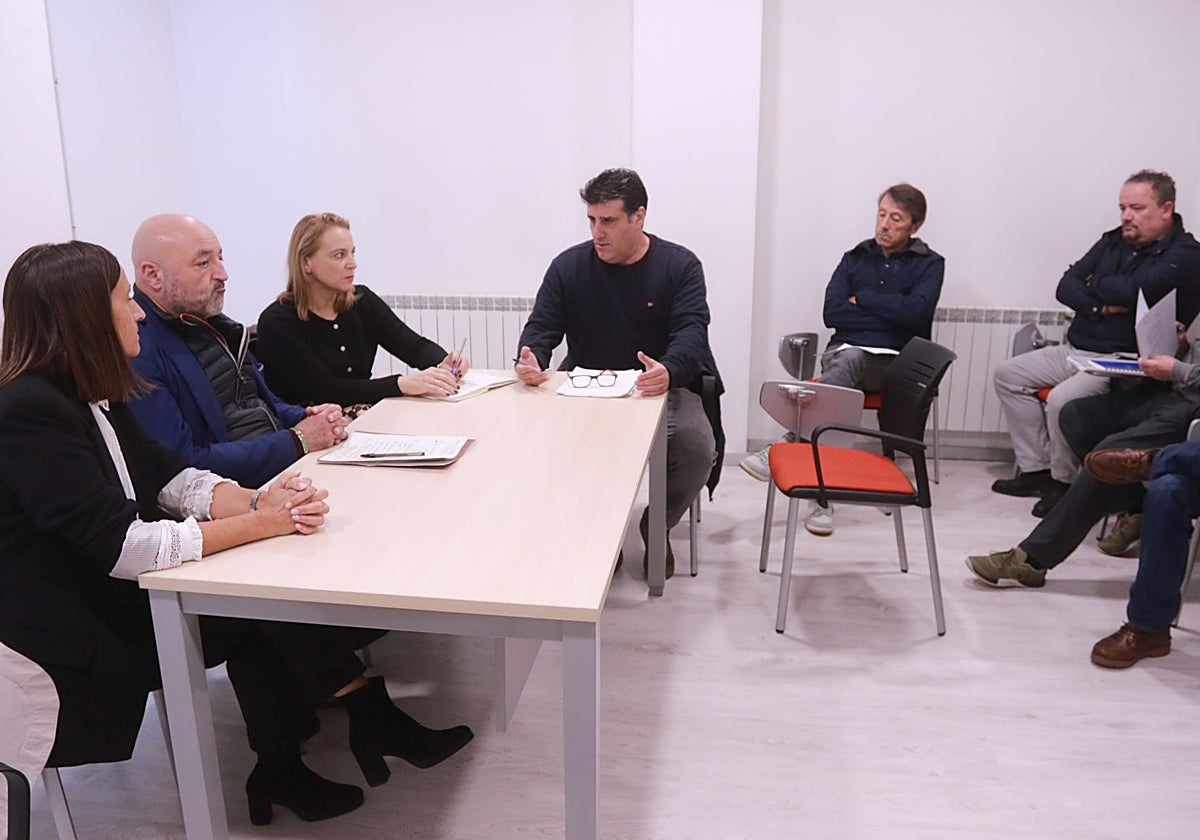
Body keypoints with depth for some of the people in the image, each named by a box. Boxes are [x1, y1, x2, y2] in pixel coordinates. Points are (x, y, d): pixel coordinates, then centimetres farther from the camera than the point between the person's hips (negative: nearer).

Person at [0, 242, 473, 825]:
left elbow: (168, 477, 2)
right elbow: (120, 545, -27)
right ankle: (373, 722, 2)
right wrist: (260, 523, -26)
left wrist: (258, 501, -17)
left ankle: (280, 771, 4)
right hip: (79, 635, -8)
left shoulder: (91, 395, 7)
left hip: (121, 592, 8)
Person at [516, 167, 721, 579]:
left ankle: (656, 525, 4)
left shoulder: (680, 265, -2)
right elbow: (542, 325, 3)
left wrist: (669, 371, -38)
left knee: (697, 447, -29)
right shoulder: (569, 265, 4)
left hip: (661, 388, -1)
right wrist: (531, 360, -23)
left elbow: (692, 330, -14)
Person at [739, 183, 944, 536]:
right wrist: (889, 313, -1)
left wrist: (861, 299, 0)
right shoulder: (856, 258, 18)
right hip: (842, 352, 2)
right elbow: (832, 314, 3)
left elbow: (915, 311, -10)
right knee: (844, 364, -35)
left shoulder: (929, 264, 10)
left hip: (894, 365, -2)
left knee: (850, 360, -37)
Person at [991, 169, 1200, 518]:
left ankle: (1064, 482, -6)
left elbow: (1131, 291, -25)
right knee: (1006, 374, 2)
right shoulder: (1114, 241, 13)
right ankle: (1036, 469, 4)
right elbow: (1065, 287, 6)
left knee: (1062, 400, -32)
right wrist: (1100, 306, -13)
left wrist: (1094, 284, -4)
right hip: (1074, 349, 9)